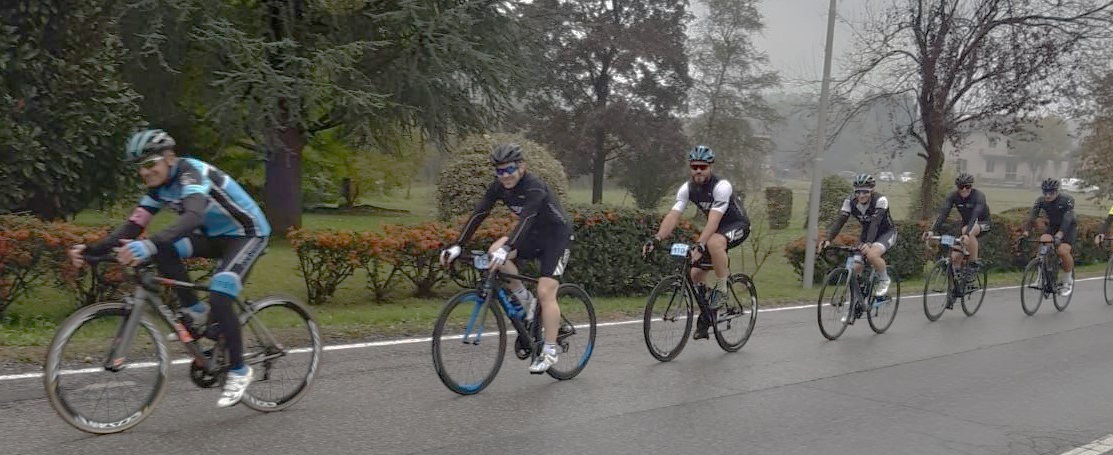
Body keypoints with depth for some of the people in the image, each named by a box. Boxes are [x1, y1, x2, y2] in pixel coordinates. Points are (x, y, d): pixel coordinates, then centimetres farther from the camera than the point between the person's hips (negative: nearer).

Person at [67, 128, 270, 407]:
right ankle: (195, 312, -2)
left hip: (248, 234, -8)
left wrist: (149, 245, -59)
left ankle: (239, 371, -6)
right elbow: (133, 227, -7)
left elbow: (193, 217, -45)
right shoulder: (158, 187, -1)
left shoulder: (191, 173, -27)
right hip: (214, 235, 8)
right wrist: (91, 250, -20)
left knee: (219, 299, -24)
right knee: (163, 249, -18)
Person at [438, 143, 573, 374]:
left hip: (556, 236, -6)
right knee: (494, 252, -21)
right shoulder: (498, 187, -9)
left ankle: (550, 352, -7)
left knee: (545, 292, -17)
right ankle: (526, 301, -3)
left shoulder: (535, 188, -29)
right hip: (532, 235, 6)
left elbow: (526, 220, -42)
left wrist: (507, 249, -56)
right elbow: (478, 214, -15)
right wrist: (457, 246, -25)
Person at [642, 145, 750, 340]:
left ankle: (722, 286, -18)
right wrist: (656, 238, -34)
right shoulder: (687, 188, -9)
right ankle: (705, 316, 15)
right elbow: (673, 216, -18)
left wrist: (699, 245, -51)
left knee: (714, 243, -40)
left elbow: (713, 220, -38)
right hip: (716, 228, 7)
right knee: (695, 273, -4)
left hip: (737, 225, -7)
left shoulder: (721, 186, -27)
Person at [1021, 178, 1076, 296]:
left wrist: (1060, 233, -53)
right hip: (1052, 226, 4)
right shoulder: (1041, 201, -14)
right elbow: (1032, 216, -25)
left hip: (1068, 228, -4)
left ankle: (1068, 281, -2)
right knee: (1043, 242, -26)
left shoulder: (1067, 200, -25)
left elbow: (1067, 218, -37)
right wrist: (1026, 231, -42)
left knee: (1063, 251, -26)